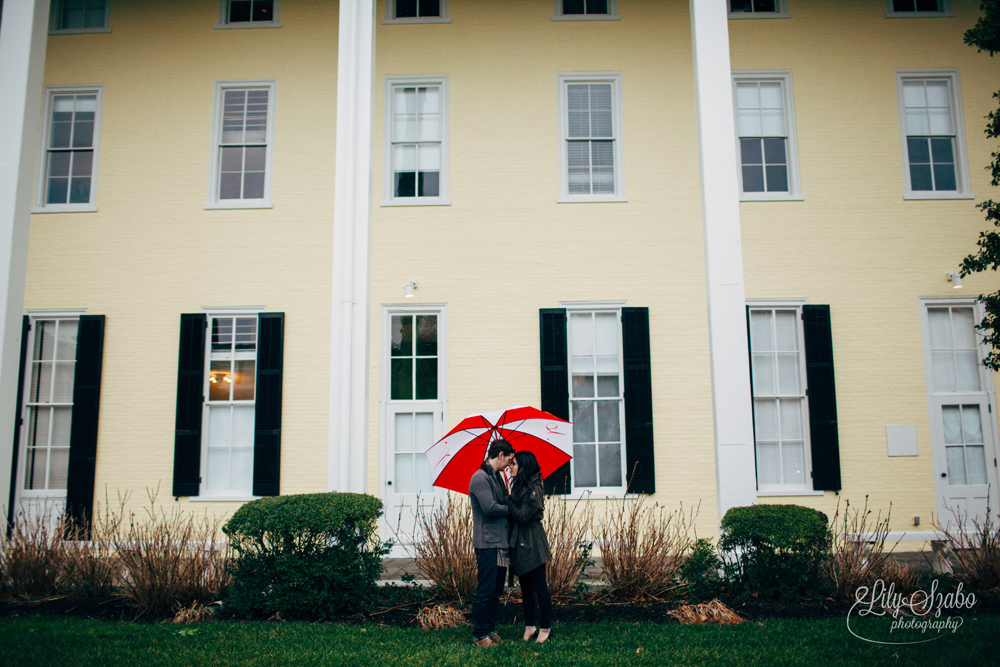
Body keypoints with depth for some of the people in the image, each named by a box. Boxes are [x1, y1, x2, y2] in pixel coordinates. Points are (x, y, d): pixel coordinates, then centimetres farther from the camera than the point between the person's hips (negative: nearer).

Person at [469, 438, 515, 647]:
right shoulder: (480, 478, -12)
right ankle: (479, 635, 3)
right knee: (485, 591, -5)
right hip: (487, 543, -10)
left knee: (496, 591, 13)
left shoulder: (498, 477, 19)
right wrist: (510, 509, -7)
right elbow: (489, 507, -21)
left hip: (500, 542, 10)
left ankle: (490, 630, 21)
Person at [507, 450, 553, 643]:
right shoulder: (518, 486, 11)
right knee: (525, 586, 14)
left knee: (539, 586, -1)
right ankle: (529, 625, 22)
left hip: (532, 544, -9)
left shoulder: (533, 489, -15)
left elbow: (523, 515, -20)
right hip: (519, 542, 9)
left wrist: (508, 501, -13)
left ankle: (545, 627, 8)